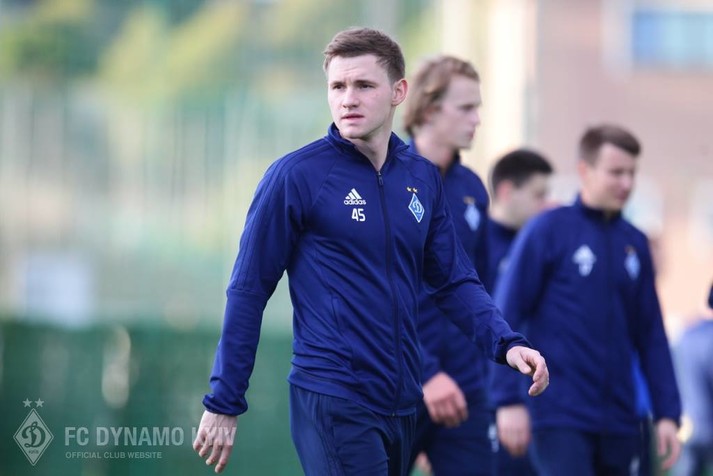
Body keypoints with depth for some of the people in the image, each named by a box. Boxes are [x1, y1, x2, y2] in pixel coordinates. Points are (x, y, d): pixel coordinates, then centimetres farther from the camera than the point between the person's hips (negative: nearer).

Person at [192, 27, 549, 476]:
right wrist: (223, 402, -8)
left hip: (403, 403, 6)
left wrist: (506, 343, -5)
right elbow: (249, 291, -6)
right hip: (333, 400, -6)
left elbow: (454, 280, 12)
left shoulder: (423, 177, 8)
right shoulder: (295, 176, -8)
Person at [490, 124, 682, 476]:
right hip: (560, 418, -5)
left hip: (620, 422, 6)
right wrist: (508, 400, -13)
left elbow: (651, 336, 13)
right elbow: (506, 318, -6)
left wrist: (667, 413, 6)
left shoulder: (635, 243, 11)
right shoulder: (547, 230, -4)